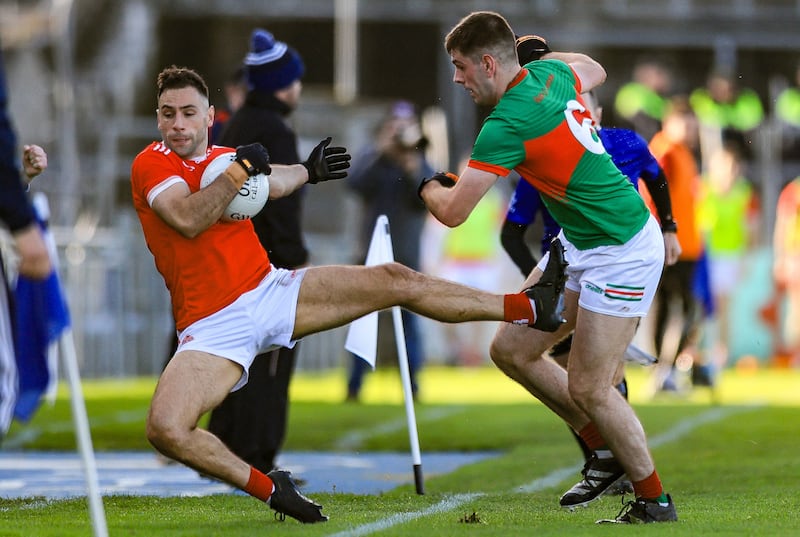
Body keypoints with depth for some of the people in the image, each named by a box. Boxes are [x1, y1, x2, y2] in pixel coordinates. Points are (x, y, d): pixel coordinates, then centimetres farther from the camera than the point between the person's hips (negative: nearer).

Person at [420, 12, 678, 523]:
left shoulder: (506, 126, -26)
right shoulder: (550, 72, 0)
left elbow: (452, 212, -20)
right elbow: (594, 71, 25)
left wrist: (429, 186, 2)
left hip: (623, 253, -10)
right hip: (577, 244, 10)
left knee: (587, 388, -7)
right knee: (511, 350, 8)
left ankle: (655, 500, 11)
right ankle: (608, 453, 20)